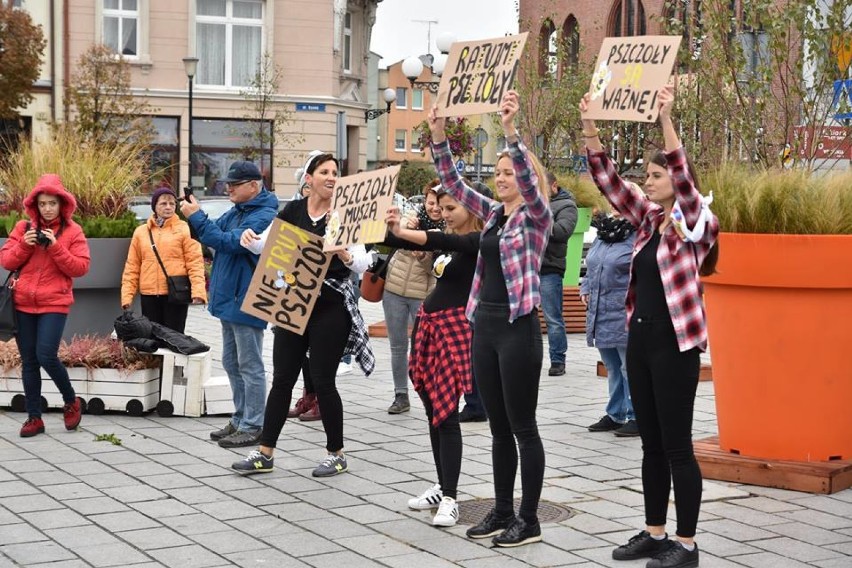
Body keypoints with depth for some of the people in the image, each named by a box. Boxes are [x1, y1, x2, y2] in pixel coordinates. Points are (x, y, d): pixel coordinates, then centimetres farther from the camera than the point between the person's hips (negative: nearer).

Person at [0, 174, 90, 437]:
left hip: (54, 304, -3)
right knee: (29, 361, 5)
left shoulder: (73, 231, 0)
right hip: (23, 303, 3)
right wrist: (25, 244, -12)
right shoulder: (23, 227, 7)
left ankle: (71, 402, 11)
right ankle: (34, 417, 13)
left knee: (46, 356, -14)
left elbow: (81, 268, -7)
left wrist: (55, 247, -16)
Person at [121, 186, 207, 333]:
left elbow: (195, 262, -6)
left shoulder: (184, 229, 0)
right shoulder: (141, 232, 11)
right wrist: (127, 295, 3)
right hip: (149, 295, 3)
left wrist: (198, 290, -18)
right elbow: (132, 266, 11)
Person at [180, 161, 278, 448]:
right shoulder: (236, 211, 11)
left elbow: (230, 242, -25)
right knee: (231, 362, 17)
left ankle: (252, 427, 4)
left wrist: (196, 217, -22)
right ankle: (240, 420, 27)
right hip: (229, 298, 10)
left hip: (246, 302, -10)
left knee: (249, 366, -2)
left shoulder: (263, 216, -18)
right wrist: (196, 216, -5)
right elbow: (215, 234, 14)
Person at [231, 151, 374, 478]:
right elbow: (266, 244, 6)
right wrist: (250, 239, -15)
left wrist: (345, 255, -32)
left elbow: (363, 264, -11)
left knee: (323, 381, 0)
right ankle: (265, 453, 15)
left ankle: (337, 454, 15)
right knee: (282, 378, 7)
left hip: (331, 307, -4)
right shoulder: (292, 211, 5)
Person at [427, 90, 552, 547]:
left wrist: (511, 130, -36)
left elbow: (527, 178, -24)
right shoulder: (492, 213, 13)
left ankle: (529, 520, 8)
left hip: (519, 328, -7)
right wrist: (439, 136, -3)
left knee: (523, 427, -1)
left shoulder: (536, 216, -6)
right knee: (498, 428, 13)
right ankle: (502, 512, 22)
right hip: (485, 325, 7)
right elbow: (452, 183, 9)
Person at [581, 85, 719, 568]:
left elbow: (684, 175, -24)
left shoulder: (696, 223, -8)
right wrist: (590, 128, -3)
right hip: (640, 338, 8)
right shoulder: (649, 220, 11)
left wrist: (666, 119, -33)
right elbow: (609, 181, 6)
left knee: (677, 445, -2)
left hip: (675, 343, -7)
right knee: (651, 443, 13)